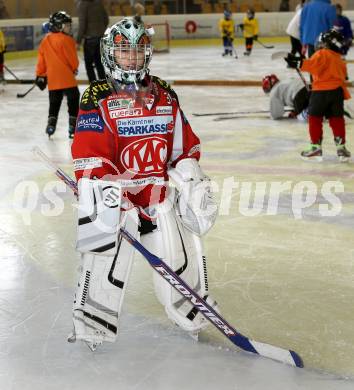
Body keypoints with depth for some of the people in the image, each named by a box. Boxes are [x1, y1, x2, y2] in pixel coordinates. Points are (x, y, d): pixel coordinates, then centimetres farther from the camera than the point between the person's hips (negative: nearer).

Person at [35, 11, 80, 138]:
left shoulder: (45, 41, 9)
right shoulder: (66, 40, -11)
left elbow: (41, 59, 11)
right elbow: (72, 58, -7)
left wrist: (40, 75, 17)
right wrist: (75, 68, 14)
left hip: (52, 79, 6)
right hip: (67, 77, -6)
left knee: (54, 103, 15)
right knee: (73, 101, 1)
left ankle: (51, 125, 10)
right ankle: (73, 126, -2)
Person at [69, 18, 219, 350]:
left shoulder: (164, 95, 10)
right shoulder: (98, 98, -6)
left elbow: (184, 145, 15)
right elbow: (89, 152, -14)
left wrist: (194, 183, 8)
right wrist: (98, 189, -24)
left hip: (158, 193, 5)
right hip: (115, 194, -4)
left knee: (179, 258, 10)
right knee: (107, 258, -7)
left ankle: (191, 313, 29)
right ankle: (91, 325, 7)